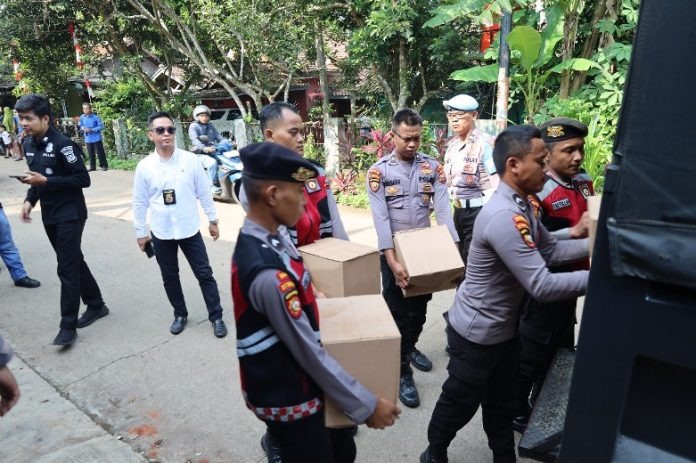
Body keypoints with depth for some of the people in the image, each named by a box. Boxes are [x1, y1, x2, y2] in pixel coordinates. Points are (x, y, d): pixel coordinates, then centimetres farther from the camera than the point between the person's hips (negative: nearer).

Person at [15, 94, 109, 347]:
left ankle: (68, 326, 3)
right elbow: (38, 179, 18)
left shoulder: (62, 143, -16)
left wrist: (45, 181, -21)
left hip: (70, 214, -8)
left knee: (66, 268, -5)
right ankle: (96, 305, 29)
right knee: (74, 262, 15)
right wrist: (29, 200, 4)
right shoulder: (29, 144, 8)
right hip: (49, 215, 8)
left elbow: (83, 179, -17)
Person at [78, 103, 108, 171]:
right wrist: (83, 128, -5)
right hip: (88, 139, 4)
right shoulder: (82, 117, 4)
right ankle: (92, 167, 19)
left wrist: (91, 130, -17)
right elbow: (81, 126, 18)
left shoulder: (95, 117, -10)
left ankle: (104, 165, 10)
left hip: (96, 138, -4)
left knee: (100, 153, 0)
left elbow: (101, 126, -12)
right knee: (91, 154, 10)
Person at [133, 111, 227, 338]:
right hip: (161, 233, 1)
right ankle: (180, 314, 35)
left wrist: (212, 220, 4)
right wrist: (140, 233, 5)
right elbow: (140, 203, 2)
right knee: (170, 277, 15)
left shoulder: (190, 160, -7)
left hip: (190, 229, -1)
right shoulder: (144, 166, -5)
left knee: (204, 274, 6)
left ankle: (216, 317, 19)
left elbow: (204, 193, 1)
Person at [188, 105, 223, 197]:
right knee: (212, 162, -34)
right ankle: (213, 185, -25)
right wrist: (204, 148, -35)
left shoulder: (210, 126, 20)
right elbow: (194, 139, -16)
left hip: (212, 152, 6)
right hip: (200, 154, -6)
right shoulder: (193, 126, 0)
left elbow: (219, 137, 14)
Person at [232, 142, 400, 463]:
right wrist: (365, 406, -15)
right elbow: (309, 352, -25)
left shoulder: (269, 238, -5)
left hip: (297, 385, 8)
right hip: (287, 399, -8)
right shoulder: (268, 274, -33)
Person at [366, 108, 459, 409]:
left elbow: (443, 209, -6)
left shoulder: (433, 167, -1)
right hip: (393, 252, -3)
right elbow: (380, 218, -17)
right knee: (398, 312, 5)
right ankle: (402, 372, 17)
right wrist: (392, 261, -26)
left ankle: (410, 348, 44)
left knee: (420, 308, 19)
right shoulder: (378, 171, -10)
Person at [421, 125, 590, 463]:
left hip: (504, 328, 9)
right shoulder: (503, 216, -32)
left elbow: (550, 250, 4)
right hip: (476, 333, -9)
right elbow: (542, 286, -32)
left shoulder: (523, 206, 2)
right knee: (460, 404, 15)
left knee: (501, 402, 26)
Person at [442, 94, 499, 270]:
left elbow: (496, 184, -17)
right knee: (460, 260, 16)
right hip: (458, 211, 7)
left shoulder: (485, 143, -13)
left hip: (479, 211, -7)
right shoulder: (451, 144, 9)